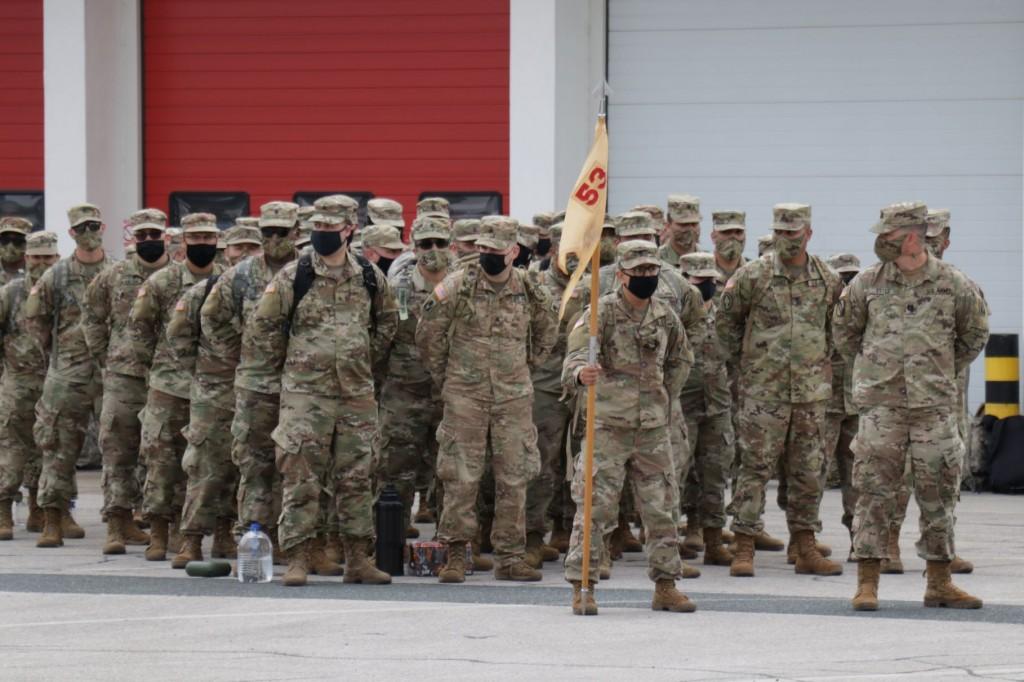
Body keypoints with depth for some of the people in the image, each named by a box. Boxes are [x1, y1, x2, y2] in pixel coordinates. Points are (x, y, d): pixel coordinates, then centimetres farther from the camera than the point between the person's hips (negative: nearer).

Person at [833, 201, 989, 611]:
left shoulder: (953, 285, 0)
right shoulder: (867, 284, 1)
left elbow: (975, 334, 16)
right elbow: (843, 329, 17)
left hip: (934, 405, 1)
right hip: (881, 405, -1)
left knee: (939, 496, 6)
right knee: (875, 493, -4)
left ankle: (939, 584, 16)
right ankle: (867, 584, -1)